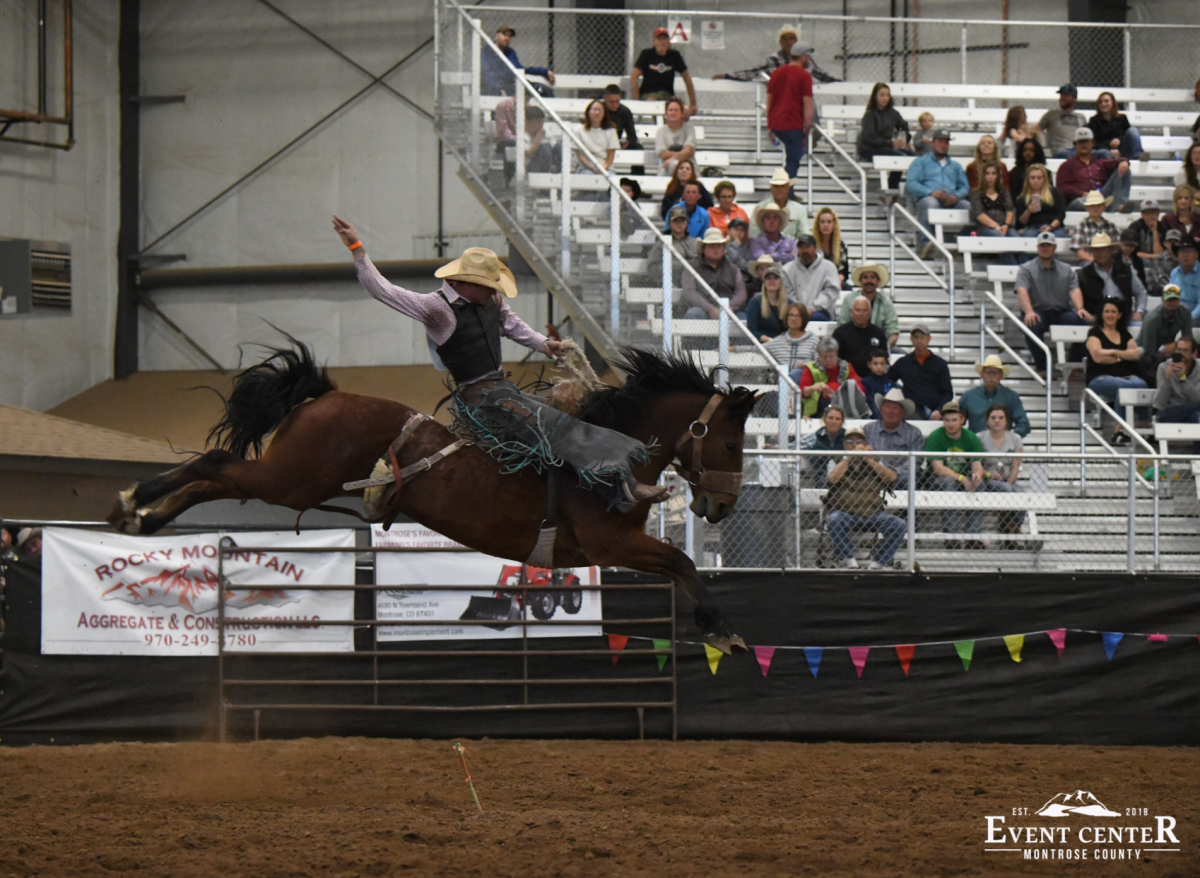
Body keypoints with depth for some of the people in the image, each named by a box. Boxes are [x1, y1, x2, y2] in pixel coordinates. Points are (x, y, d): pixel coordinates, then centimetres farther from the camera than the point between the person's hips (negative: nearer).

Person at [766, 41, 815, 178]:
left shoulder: (777, 73, 11)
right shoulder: (804, 76, -8)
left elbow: (769, 101, 15)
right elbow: (807, 106, -11)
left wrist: (770, 128, 21)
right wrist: (807, 132, -6)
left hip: (776, 125, 7)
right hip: (793, 125, -7)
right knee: (792, 162, -1)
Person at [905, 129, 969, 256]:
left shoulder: (955, 166, 33)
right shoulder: (920, 162, 20)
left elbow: (965, 187, 19)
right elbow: (911, 184, 2)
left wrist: (956, 196, -6)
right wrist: (931, 193, -15)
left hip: (951, 201, 3)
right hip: (926, 198, -3)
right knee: (930, 203, -41)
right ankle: (926, 242, -46)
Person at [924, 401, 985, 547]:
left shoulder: (971, 438, 2)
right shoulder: (935, 438, -8)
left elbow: (977, 465, -7)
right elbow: (938, 468, -18)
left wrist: (977, 475, -33)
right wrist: (961, 478, -32)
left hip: (965, 479, 3)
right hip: (938, 481, -3)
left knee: (979, 484, -29)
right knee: (948, 482, -36)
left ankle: (973, 534, -28)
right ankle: (951, 534, -37)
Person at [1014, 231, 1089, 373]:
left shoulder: (1066, 269, 18)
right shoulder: (1027, 269, 8)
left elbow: (1074, 290, 3)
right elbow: (1022, 291, -9)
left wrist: (1080, 308, -19)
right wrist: (1029, 312, -30)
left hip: (1062, 312, 2)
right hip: (1039, 312, -2)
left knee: (1081, 319, -29)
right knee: (1033, 324, -38)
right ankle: (1041, 367, -28)